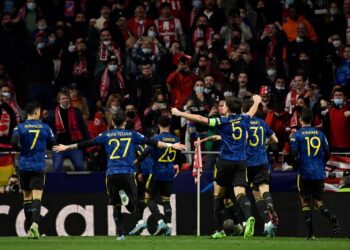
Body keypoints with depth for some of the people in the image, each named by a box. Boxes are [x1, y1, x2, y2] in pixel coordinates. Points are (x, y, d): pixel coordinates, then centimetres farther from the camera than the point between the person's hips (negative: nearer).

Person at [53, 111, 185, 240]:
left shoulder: (106, 135, 9)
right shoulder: (132, 134, 8)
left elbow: (87, 143, 11)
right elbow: (150, 142, 5)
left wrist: (67, 147, 20)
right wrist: (170, 145, 9)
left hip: (111, 174, 1)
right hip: (127, 173, -1)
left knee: (116, 206, 13)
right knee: (132, 207, 4)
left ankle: (120, 234, 0)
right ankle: (125, 196, -30)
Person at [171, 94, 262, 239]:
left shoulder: (223, 122, -7)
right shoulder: (244, 119, 6)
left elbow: (200, 119, -10)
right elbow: (252, 111, 29)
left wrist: (180, 113, -1)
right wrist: (257, 101, 51)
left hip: (225, 162, -3)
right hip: (240, 162, 3)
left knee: (218, 194, 13)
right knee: (240, 193, -10)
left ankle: (220, 230, 16)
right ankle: (248, 218, -40)